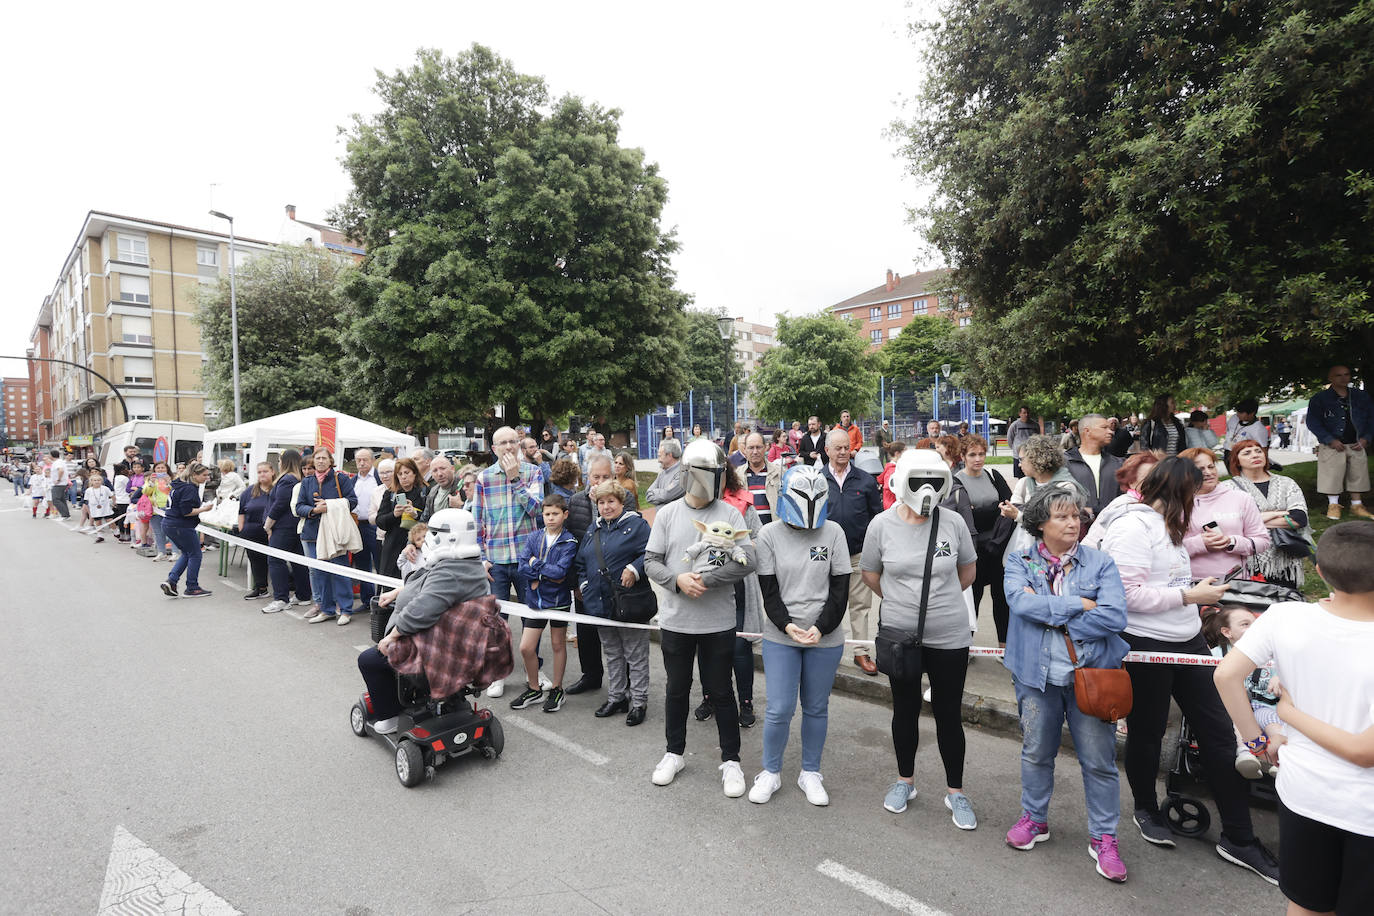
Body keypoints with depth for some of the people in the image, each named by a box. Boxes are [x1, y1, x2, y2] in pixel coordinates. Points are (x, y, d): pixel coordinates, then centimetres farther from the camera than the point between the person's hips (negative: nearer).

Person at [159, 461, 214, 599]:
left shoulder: (179, 485, 13)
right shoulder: (190, 489, -19)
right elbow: (186, 512, -24)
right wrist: (203, 509, -12)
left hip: (169, 524, 10)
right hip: (181, 527, -10)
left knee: (187, 554, 20)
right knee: (195, 555, 4)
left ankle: (171, 581, 10)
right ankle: (192, 588, 12)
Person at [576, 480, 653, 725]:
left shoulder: (636, 525, -6)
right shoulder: (593, 528, 14)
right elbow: (581, 561, 22)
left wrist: (634, 569, -24)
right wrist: (584, 584, 10)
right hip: (600, 604, 7)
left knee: (636, 655, 4)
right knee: (612, 654, 18)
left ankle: (639, 702, 14)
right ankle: (616, 696, 31)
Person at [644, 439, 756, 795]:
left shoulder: (730, 514, -5)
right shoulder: (668, 514, -1)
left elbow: (746, 561, -13)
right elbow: (651, 561, 0)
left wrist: (705, 580, -19)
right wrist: (677, 580, -18)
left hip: (718, 621, -1)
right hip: (675, 619, 2)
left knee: (721, 691, 10)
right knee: (676, 689, 17)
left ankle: (730, 760, 27)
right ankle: (674, 753, 36)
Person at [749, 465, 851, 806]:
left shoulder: (833, 533, -2)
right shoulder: (770, 535, -4)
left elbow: (840, 588, -3)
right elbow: (769, 589, -4)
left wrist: (821, 628, -14)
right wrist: (786, 625, -18)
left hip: (826, 638, 1)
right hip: (780, 637, -1)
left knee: (816, 708, 13)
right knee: (779, 710, 0)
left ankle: (810, 773, 31)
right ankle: (771, 772, 23)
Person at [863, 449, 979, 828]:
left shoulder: (953, 522, -7)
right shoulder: (883, 524, -9)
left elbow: (968, 569, 9)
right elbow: (870, 573, 6)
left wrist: (941, 599, 9)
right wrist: (899, 601, 8)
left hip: (949, 636, 0)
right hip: (899, 634, 0)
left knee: (948, 715, 10)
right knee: (905, 711, 16)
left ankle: (955, 791, 29)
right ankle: (905, 780, 36)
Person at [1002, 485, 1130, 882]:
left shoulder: (1100, 563, -2)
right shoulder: (1020, 561, 0)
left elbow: (1114, 617, -15)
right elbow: (1021, 601, -19)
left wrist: (1052, 618, -15)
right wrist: (1079, 604, -19)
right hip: (1037, 674, 1)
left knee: (1099, 760, 6)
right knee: (1036, 752, 15)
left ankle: (1103, 838, 24)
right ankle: (1034, 818, 35)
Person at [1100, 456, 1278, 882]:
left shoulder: (1165, 524, 14)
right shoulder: (1133, 526, -17)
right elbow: (1128, 593, -23)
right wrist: (1190, 595, -17)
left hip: (1187, 641, 9)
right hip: (1145, 647, -9)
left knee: (1219, 731, 7)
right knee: (1147, 732, 9)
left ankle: (1238, 837, 18)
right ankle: (1146, 810, 33)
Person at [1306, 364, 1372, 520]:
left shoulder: (1361, 396, 10)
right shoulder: (1319, 399, -2)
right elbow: (1312, 422, -5)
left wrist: (1365, 438, -1)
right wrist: (1330, 440, -13)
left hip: (1357, 445, 4)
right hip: (1332, 446, -4)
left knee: (1358, 475, 7)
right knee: (1332, 475, -5)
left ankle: (1357, 506, 17)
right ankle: (1333, 505, 5)